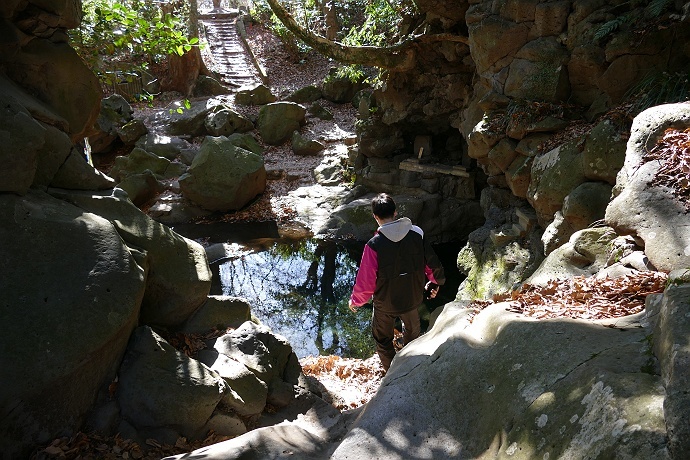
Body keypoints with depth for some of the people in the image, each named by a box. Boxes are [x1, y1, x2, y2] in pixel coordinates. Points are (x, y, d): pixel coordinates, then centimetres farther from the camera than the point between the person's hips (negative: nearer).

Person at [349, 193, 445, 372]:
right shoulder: (416, 234, -15)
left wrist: (355, 301, -1)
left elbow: (366, 281, -21)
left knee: (383, 340, 22)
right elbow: (433, 263, -5)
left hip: (385, 304, -4)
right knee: (412, 332, 31)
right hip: (412, 298, 4)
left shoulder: (374, 245, -26)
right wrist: (435, 283, 16)